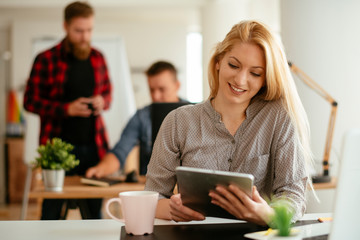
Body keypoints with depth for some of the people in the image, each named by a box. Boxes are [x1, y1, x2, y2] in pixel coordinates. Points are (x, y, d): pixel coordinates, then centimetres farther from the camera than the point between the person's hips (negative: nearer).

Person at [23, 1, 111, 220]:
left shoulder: (97, 58, 9)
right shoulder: (46, 60, -2)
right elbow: (30, 101, -1)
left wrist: (102, 102, -3)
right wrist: (66, 109, -14)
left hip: (94, 145, 4)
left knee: (95, 209, 7)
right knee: (51, 211, 0)